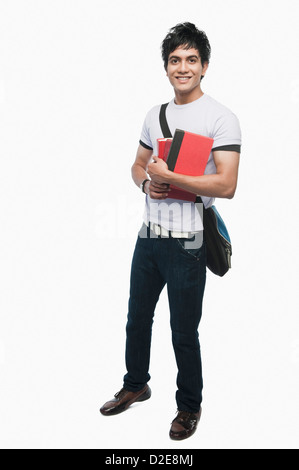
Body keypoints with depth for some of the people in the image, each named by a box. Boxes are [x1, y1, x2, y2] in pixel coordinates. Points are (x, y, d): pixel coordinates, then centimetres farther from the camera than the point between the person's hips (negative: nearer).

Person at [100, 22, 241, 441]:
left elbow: (226, 185, -18)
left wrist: (168, 177, -19)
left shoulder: (221, 118, -9)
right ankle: (135, 385, 43)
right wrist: (147, 182, -4)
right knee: (138, 317, 19)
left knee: (184, 332, 6)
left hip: (187, 243, -6)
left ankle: (189, 405, 30)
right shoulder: (155, 115, 11)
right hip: (149, 235, 7)